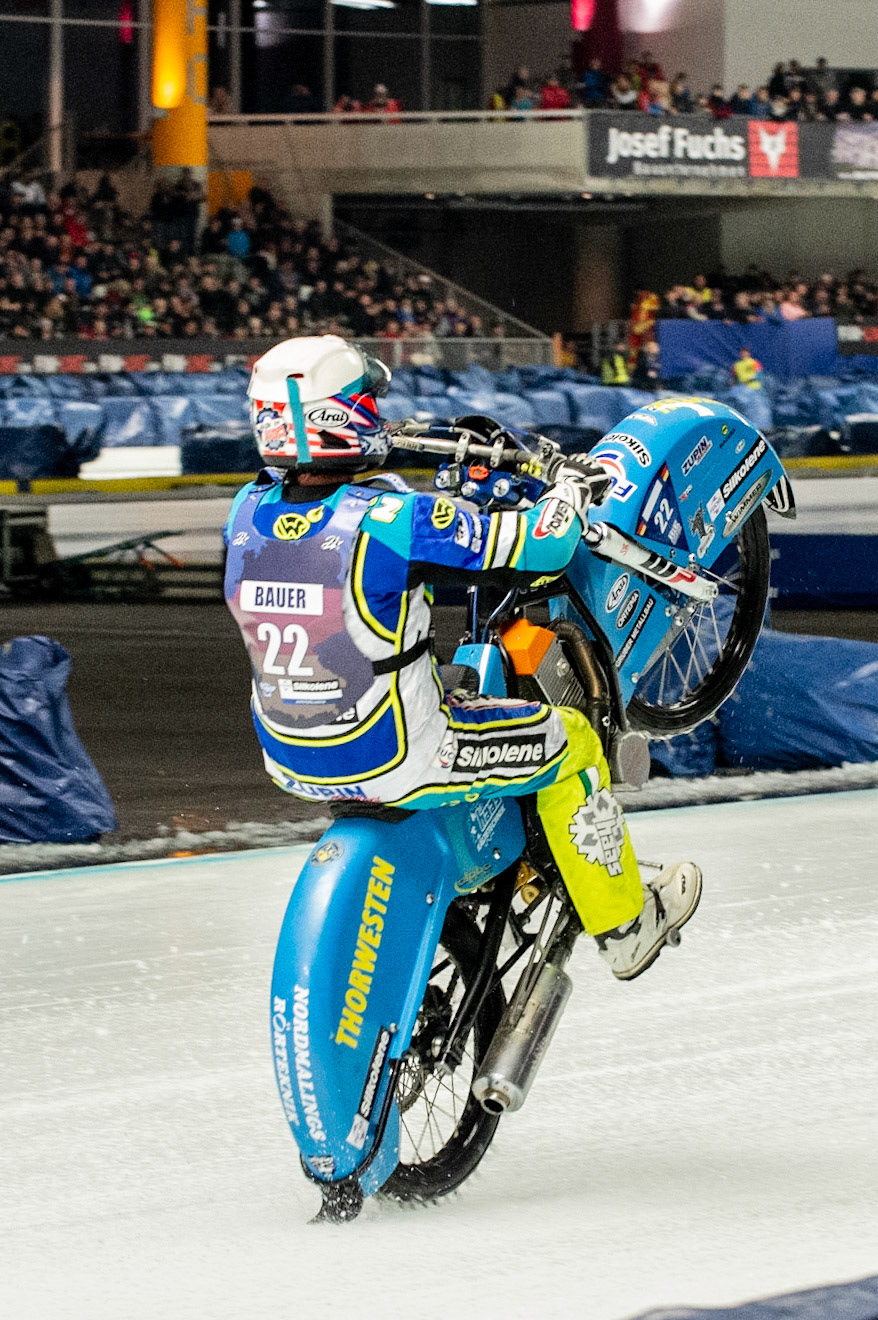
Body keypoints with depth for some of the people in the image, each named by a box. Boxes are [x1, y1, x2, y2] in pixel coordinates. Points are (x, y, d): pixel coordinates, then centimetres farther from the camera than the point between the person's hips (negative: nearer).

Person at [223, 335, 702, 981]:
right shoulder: (394, 519, -26)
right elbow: (538, 547, -21)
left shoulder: (248, 513, -8)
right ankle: (626, 925, 31)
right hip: (390, 762, -6)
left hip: (288, 758, 7)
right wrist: (569, 486, 1)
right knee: (570, 739, 14)